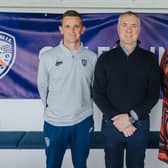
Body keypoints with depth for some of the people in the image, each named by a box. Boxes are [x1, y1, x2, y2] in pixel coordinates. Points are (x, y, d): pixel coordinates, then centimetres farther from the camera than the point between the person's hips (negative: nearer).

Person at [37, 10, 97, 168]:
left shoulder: (92, 57, -2)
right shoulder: (47, 57, -8)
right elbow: (42, 87, 2)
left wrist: (84, 107, 10)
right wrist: (51, 109, 8)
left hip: (83, 121, 2)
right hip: (54, 122, -1)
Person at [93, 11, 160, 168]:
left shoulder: (149, 58, 2)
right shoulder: (105, 58, 1)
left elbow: (154, 94, -3)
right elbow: (98, 93, -2)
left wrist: (132, 117, -14)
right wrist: (116, 119, -13)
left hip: (140, 125, 0)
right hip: (111, 124, 0)